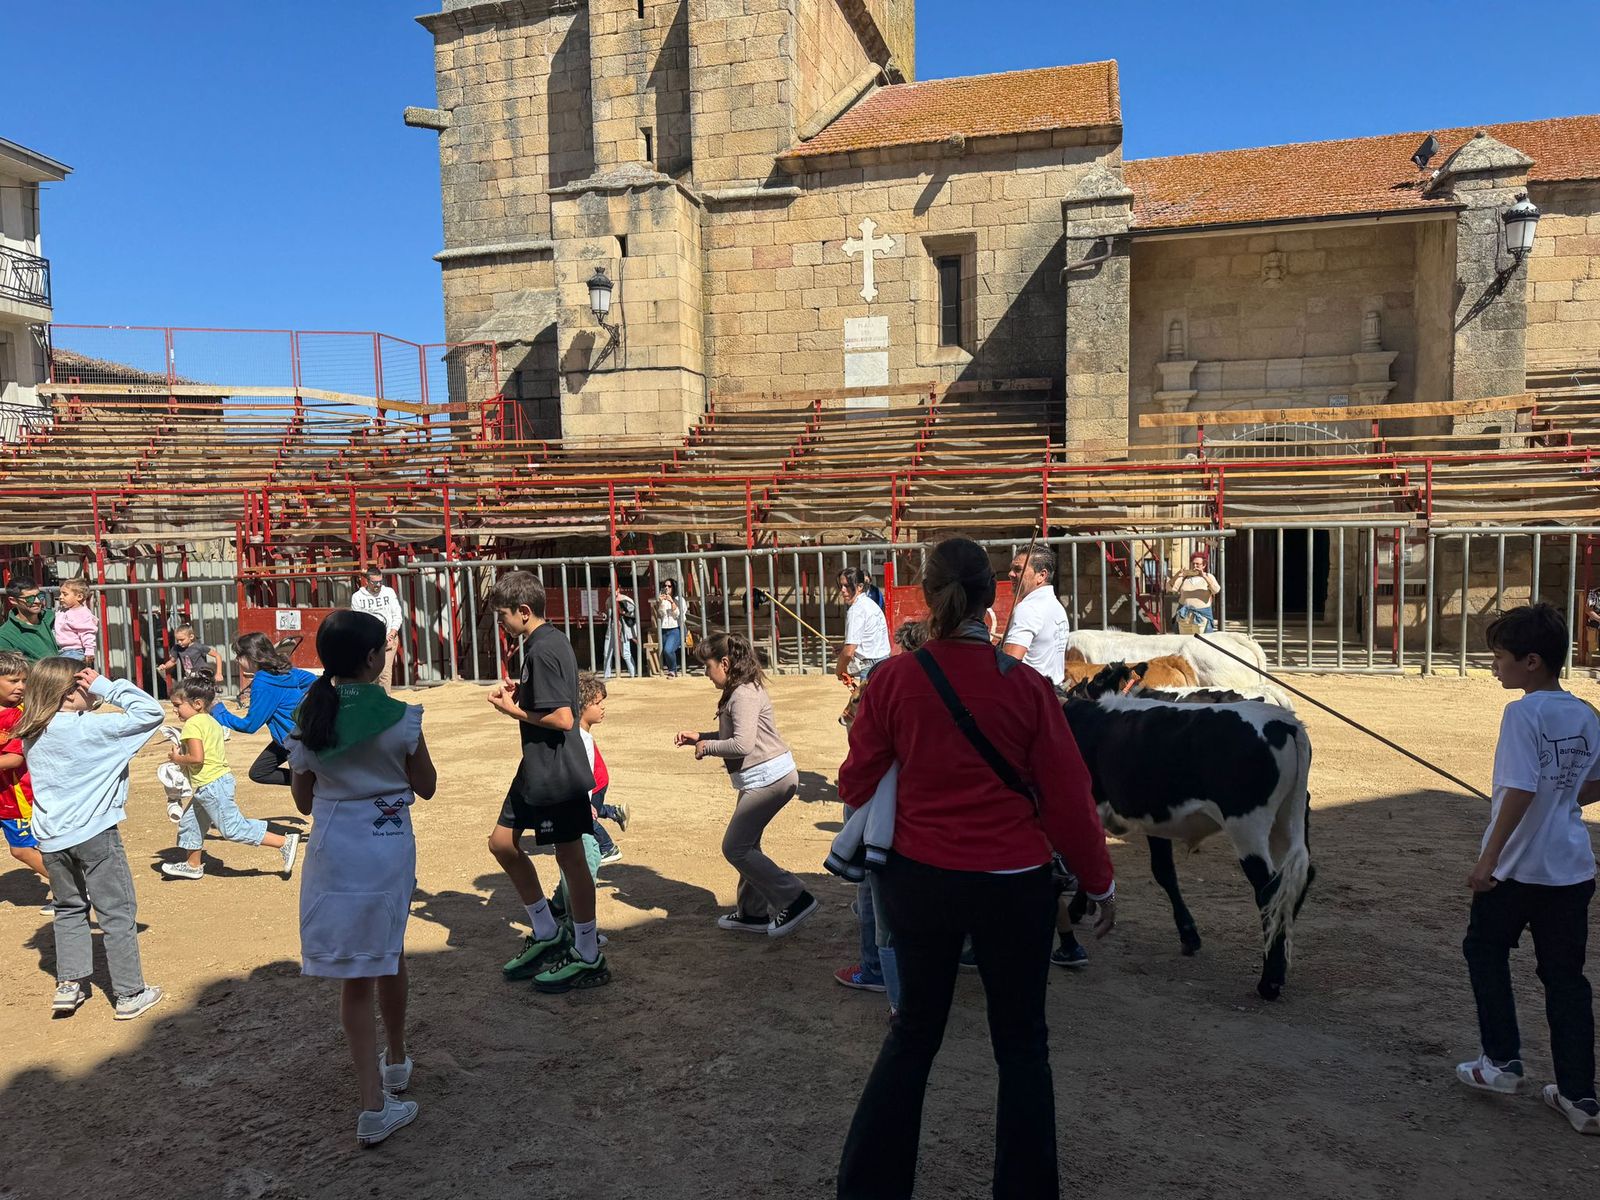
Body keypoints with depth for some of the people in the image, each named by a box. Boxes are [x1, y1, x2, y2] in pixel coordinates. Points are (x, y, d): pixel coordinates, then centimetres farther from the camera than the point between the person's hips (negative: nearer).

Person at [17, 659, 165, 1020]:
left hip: (51, 838, 6)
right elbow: (150, 712, -20)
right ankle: (130, 994, 11)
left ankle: (69, 984, 22)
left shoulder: (31, 734, 2)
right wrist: (108, 687, -14)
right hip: (94, 833, -6)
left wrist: (100, 692, 3)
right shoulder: (90, 727, -18)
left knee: (69, 908, 23)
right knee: (117, 912, 4)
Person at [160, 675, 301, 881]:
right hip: (221, 778, 10)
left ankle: (284, 842, -11)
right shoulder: (212, 721, 14)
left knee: (233, 828, -8)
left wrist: (177, 759, -7)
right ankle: (193, 865, 38)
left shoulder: (192, 724, -15)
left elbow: (197, 757, -24)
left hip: (210, 786, -10)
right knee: (190, 823, 23)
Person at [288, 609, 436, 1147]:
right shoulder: (400, 716, -13)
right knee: (389, 952, 22)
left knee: (357, 972, 8)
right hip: (389, 846, -1)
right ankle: (395, 1059, 42)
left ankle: (374, 1102, 6)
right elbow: (426, 787, -2)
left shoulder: (308, 719, -3)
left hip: (333, 850, 2)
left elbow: (304, 801, 6)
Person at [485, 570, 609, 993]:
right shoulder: (549, 641, 10)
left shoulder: (543, 649, -20)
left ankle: (588, 958, 16)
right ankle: (547, 933, 28)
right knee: (502, 842, 16)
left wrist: (513, 709, -14)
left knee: (569, 857, 1)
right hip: (537, 768, 10)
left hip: (557, 772, -10)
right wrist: (517, 695, 4)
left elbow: (562, 718, -26)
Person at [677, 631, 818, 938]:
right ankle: (752, 913, 28)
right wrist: (699, 737, 15)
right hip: (766, 778, 11)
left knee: (735, 848, -5)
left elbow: (742, 744, -27)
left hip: (768, 779, -11)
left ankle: (795, 899, -3)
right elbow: (735, 736, 24)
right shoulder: (741, 691, 14)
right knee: (746, 845, 17)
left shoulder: (744, 695, -18)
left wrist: (707, 747, -12)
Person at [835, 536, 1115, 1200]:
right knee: (1021, 1043, 17)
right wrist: (1101, 883, 7)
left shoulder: (892, 679, -10)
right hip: (1014, 886, -2)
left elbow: (858, 783, -2)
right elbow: (1068, 799, -6)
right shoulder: (1027, 686, -12)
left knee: (914, 1033, 19)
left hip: (920, 880, 2)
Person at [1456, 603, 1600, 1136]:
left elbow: (1520, 791, -23)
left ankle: (1502, 1061, 19)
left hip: (1517, 867, -6)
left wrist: (1488, 858, -18)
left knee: (1485, 950, 15)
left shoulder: (1523, 713, -18)